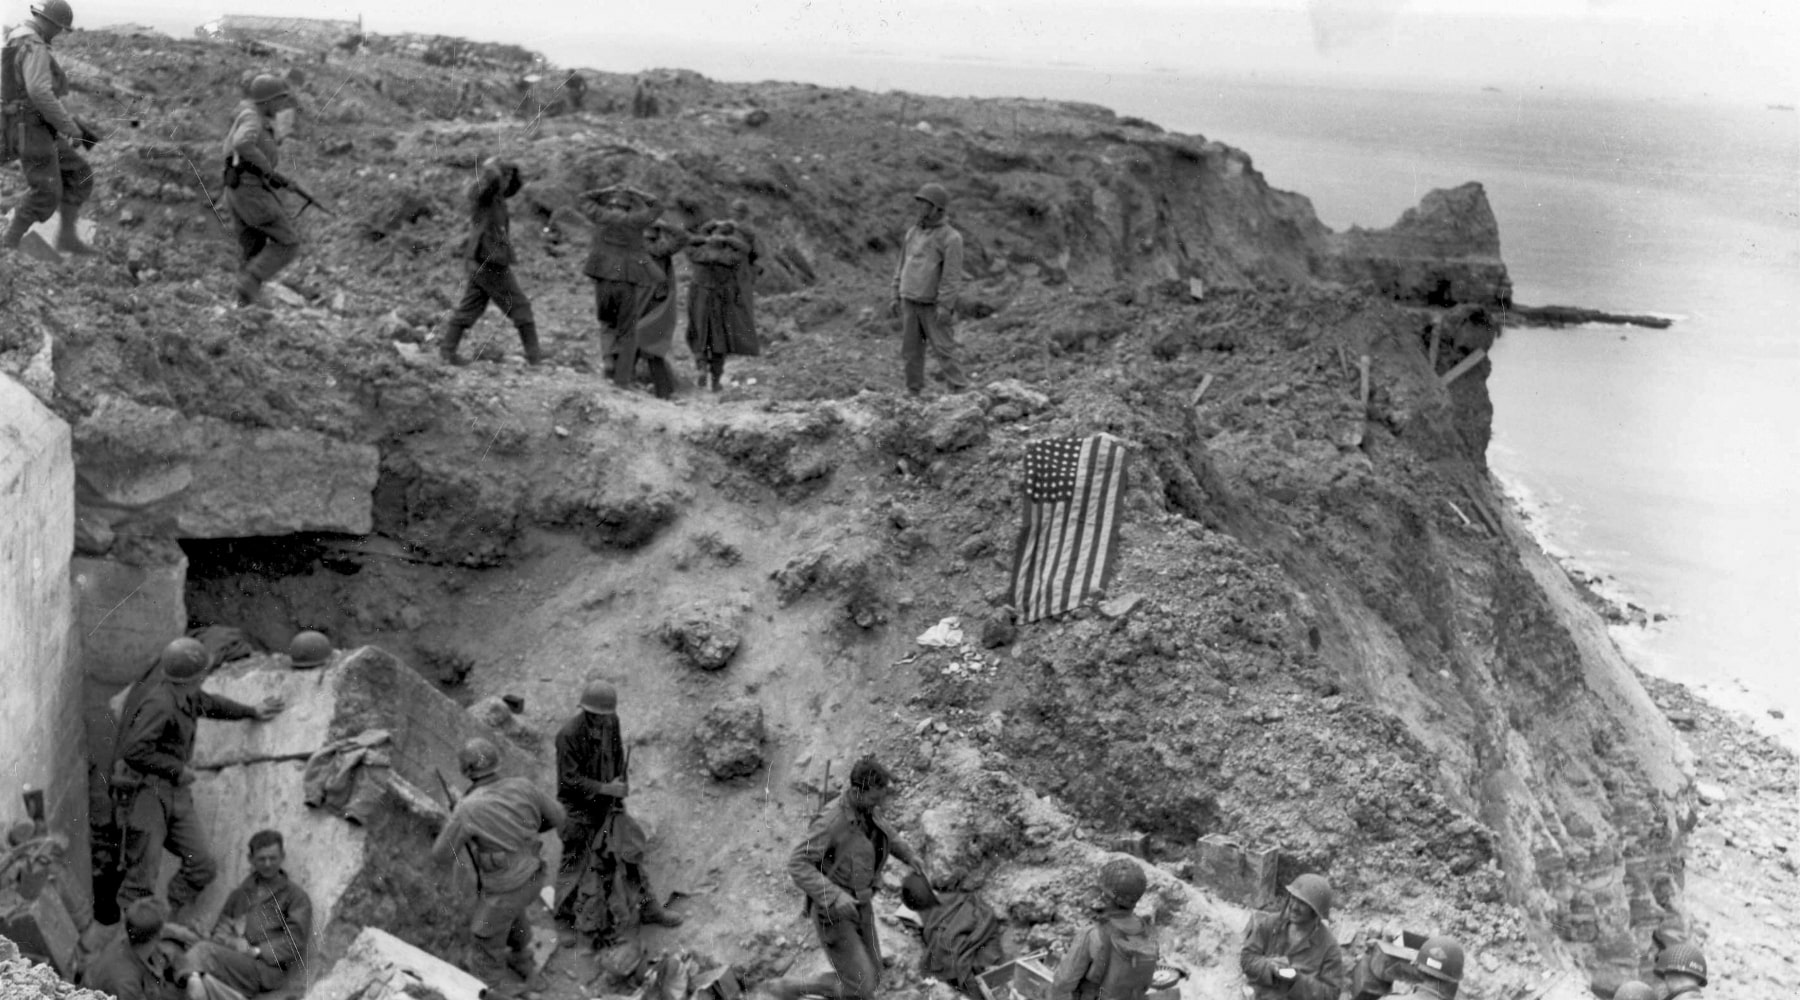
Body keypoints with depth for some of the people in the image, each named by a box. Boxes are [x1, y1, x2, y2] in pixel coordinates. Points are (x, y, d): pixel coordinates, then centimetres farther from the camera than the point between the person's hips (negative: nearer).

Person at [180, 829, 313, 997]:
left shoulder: (297, 896, 12)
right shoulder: (239, 894, 29)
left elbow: (296, 941, 2)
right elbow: (221, 928, 20)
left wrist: (258, 951, -8)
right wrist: (232, 942, -3)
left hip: (265, 969, -4)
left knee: (203, 951, -30)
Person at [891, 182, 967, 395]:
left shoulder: (951, 237, -11)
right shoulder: (913, 232, 10)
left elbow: (952, 275, -16)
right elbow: (903, 267, 15)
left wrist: (945, 306, -22)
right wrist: (896, 297, 11)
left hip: (933, 306, -6)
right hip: (910, 303, 6)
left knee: (943, 351, -9)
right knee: (911, 352, 6)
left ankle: (961, 393, -6)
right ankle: (914, 393, 13)